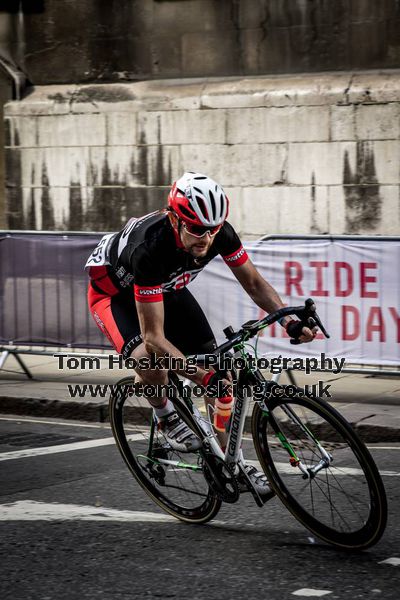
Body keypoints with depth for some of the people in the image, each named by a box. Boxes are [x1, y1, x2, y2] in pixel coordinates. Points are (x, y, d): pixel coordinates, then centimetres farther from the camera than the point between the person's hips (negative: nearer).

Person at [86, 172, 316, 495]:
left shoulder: (220, 232, -27)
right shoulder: (150, 248, -43)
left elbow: (254, 283, -11)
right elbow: (154, 338, -40)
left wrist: (290, 322, -27)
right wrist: (202, 376, -49)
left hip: (166, 287, 6)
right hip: (114, 289, -6)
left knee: (217, 366, -5)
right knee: (151, 362, -35)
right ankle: (166, 417, -3)